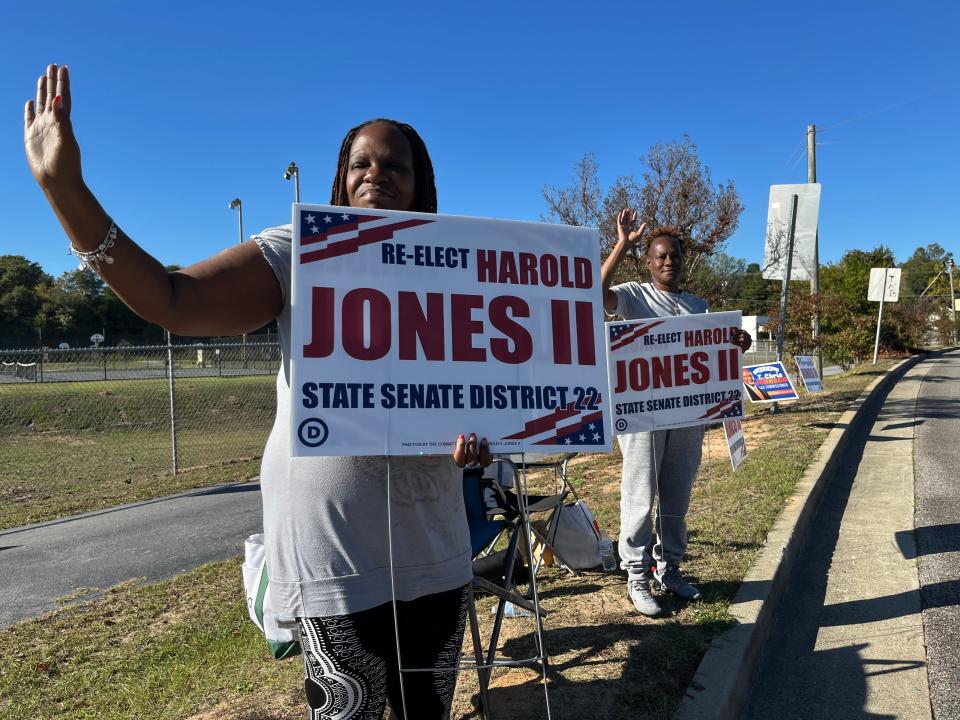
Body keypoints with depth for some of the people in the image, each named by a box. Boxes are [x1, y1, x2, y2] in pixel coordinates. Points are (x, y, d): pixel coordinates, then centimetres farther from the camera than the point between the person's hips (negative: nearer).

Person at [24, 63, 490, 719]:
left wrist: (477, 427, -10)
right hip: (337, 555, -4)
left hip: (437, 550, 5)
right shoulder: (301, 255, -3)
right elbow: (171, 301, -12)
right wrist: (66, 190, -20)